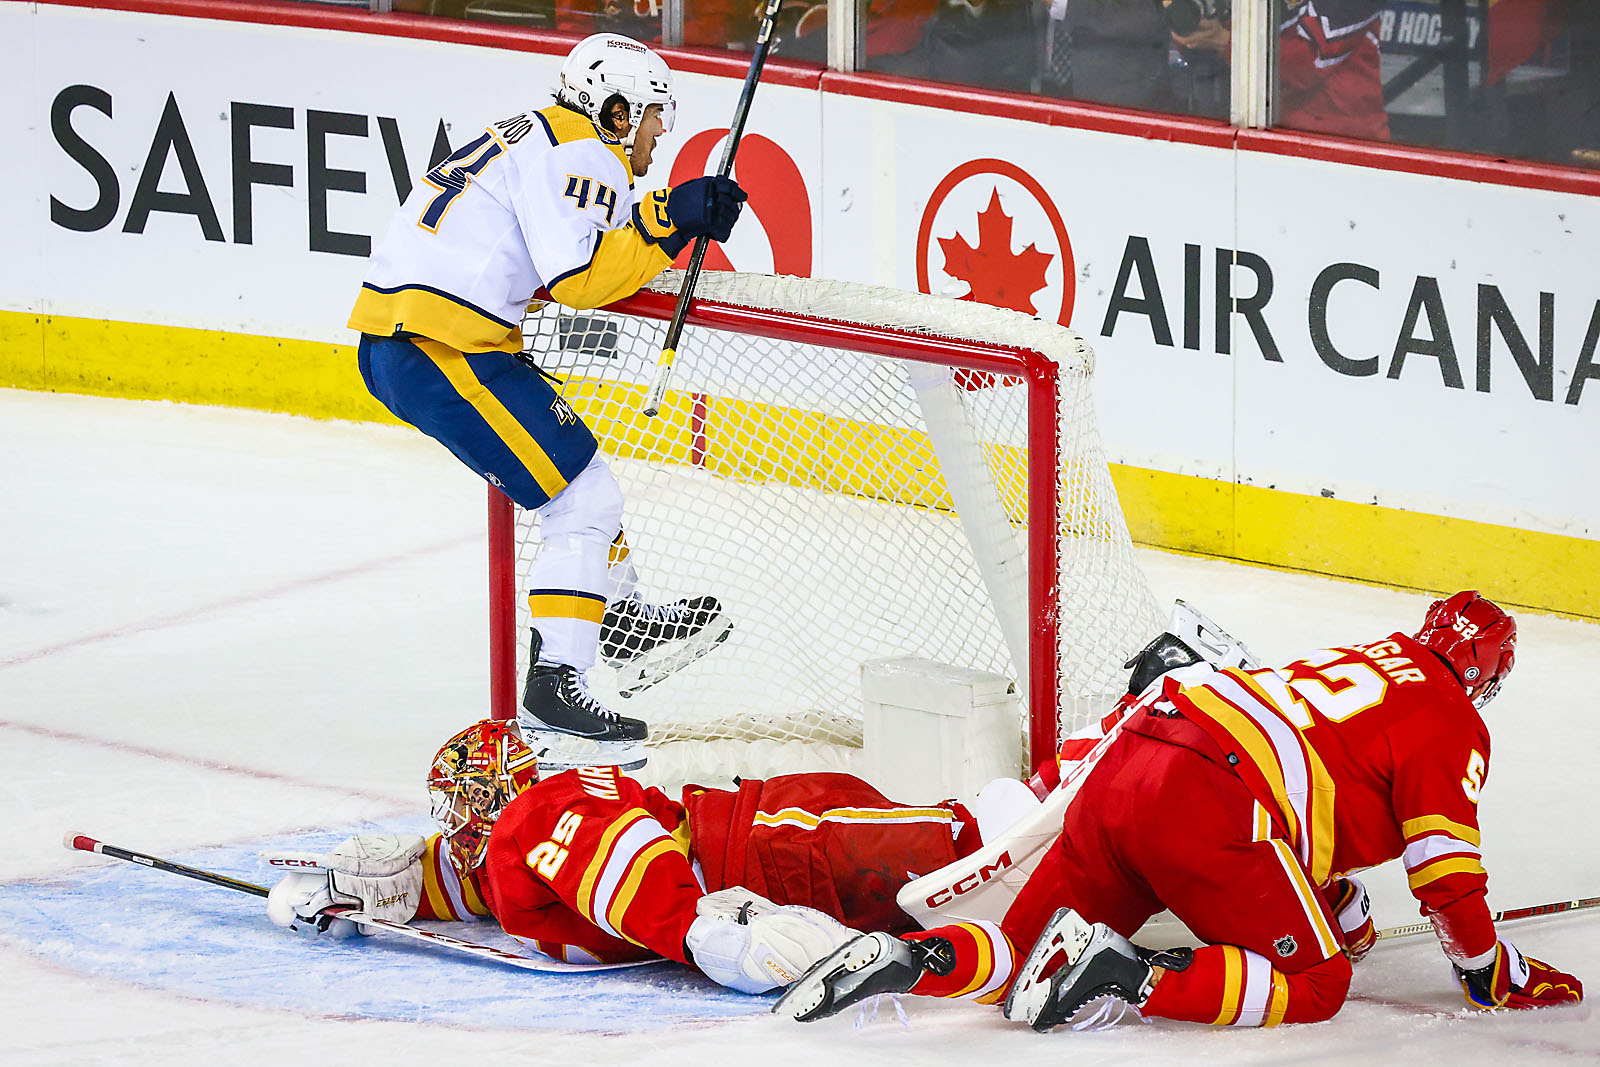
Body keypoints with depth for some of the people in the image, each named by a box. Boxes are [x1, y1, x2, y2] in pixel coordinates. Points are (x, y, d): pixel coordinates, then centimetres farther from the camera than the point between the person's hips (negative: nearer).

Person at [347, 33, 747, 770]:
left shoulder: (539, 137, 22)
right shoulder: (580, 154, -8)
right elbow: (578, 279, -19)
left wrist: (670, 226, 12)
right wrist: (667, 221, -16)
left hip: (393, 337, 10)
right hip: (440, 348, -10)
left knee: (568, 459, 27)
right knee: (585, 499, -8)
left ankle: (618, 617, 40)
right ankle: (553, 693, -12)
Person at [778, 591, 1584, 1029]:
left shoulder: (1362, 662, 34)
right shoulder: (1455, 726, 8)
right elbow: (1447, 870, 3)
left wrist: (1342, 907, 56)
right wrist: (1491, 972, 17)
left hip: (1123, 762, 8)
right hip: (1208, 805, -8)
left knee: (1030, 952, 14)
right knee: (1313, 982, -1)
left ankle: (908, 960, -14)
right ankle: (1126, 976, -20)